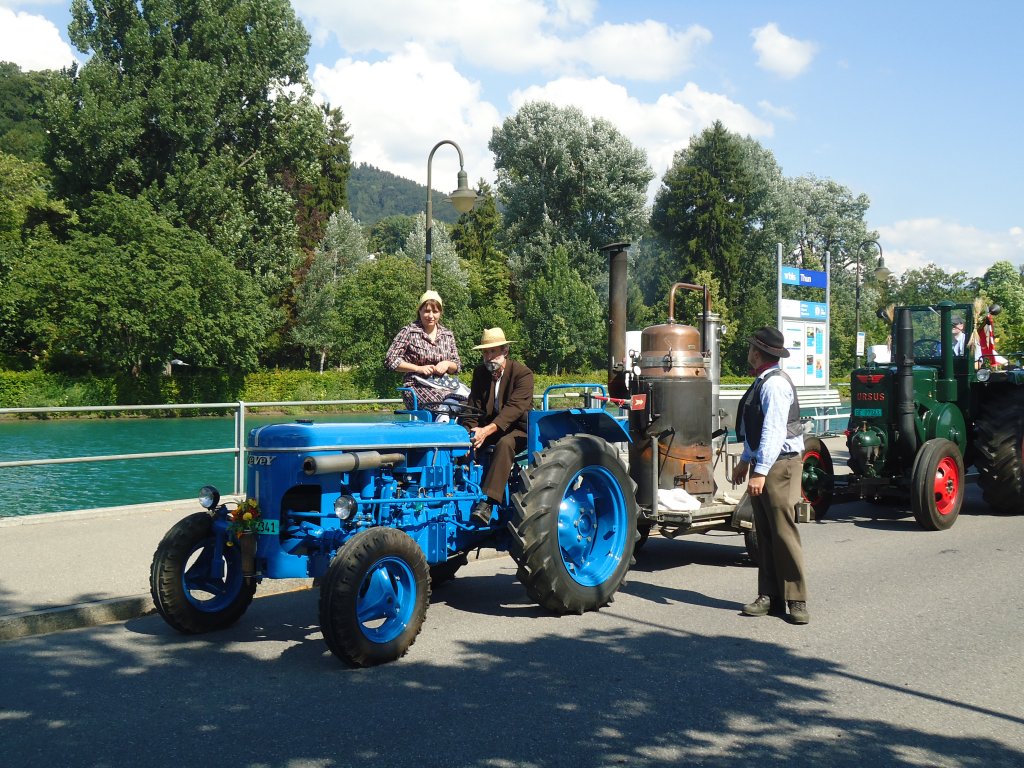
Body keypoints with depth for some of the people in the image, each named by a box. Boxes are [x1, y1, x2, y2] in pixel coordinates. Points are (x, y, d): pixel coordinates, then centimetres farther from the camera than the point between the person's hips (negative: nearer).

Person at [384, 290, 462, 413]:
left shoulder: (448, 335, 16)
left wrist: (447, 364, -2)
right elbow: (390, 360, -2)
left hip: (442, 387, 4)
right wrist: (419, 368, -9)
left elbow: (457, 366, 22)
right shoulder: (409, 332, 3)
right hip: (416, 386, -4)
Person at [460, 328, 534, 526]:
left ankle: (486, 503, -46)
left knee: (504, 444, -38)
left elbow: (514, 408, -28)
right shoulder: (480, 372, 4)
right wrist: (469, 433, -21)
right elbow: (473, 410, 0)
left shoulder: (523, 373, -15)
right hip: (488, 426, 6)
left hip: (518, 429, -6)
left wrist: (487, 431, -41)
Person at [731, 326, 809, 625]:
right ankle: (769, 596, 16)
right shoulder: (761, 381, 16)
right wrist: (746, 462, 28)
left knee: (784, 532, -8)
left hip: (779, 465, -10)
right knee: (764, 533, 10)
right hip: (762, 464, 10)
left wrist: (760, 472, -25)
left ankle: (796, 601, -1)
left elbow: (774, 431, -23)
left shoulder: (775, 384, -16)